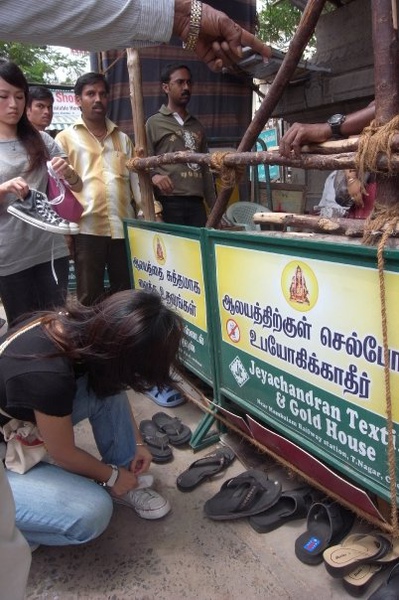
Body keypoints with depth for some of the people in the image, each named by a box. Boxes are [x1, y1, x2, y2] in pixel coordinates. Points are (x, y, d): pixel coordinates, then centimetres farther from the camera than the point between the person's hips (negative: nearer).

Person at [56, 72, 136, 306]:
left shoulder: (123, 138, 17)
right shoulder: (66, 138, 7)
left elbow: (136, 179, 15)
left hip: (124, 226, 3)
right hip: (87, 228, -3)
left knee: (125, 292, 10)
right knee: (90, 297, 3)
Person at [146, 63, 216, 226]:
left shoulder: (198, 127, 22)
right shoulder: (154, 123, 6)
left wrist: (214, 206, 16)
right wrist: (154, 175, -25)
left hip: (196, 203, 5)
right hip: (169, 203, -5)